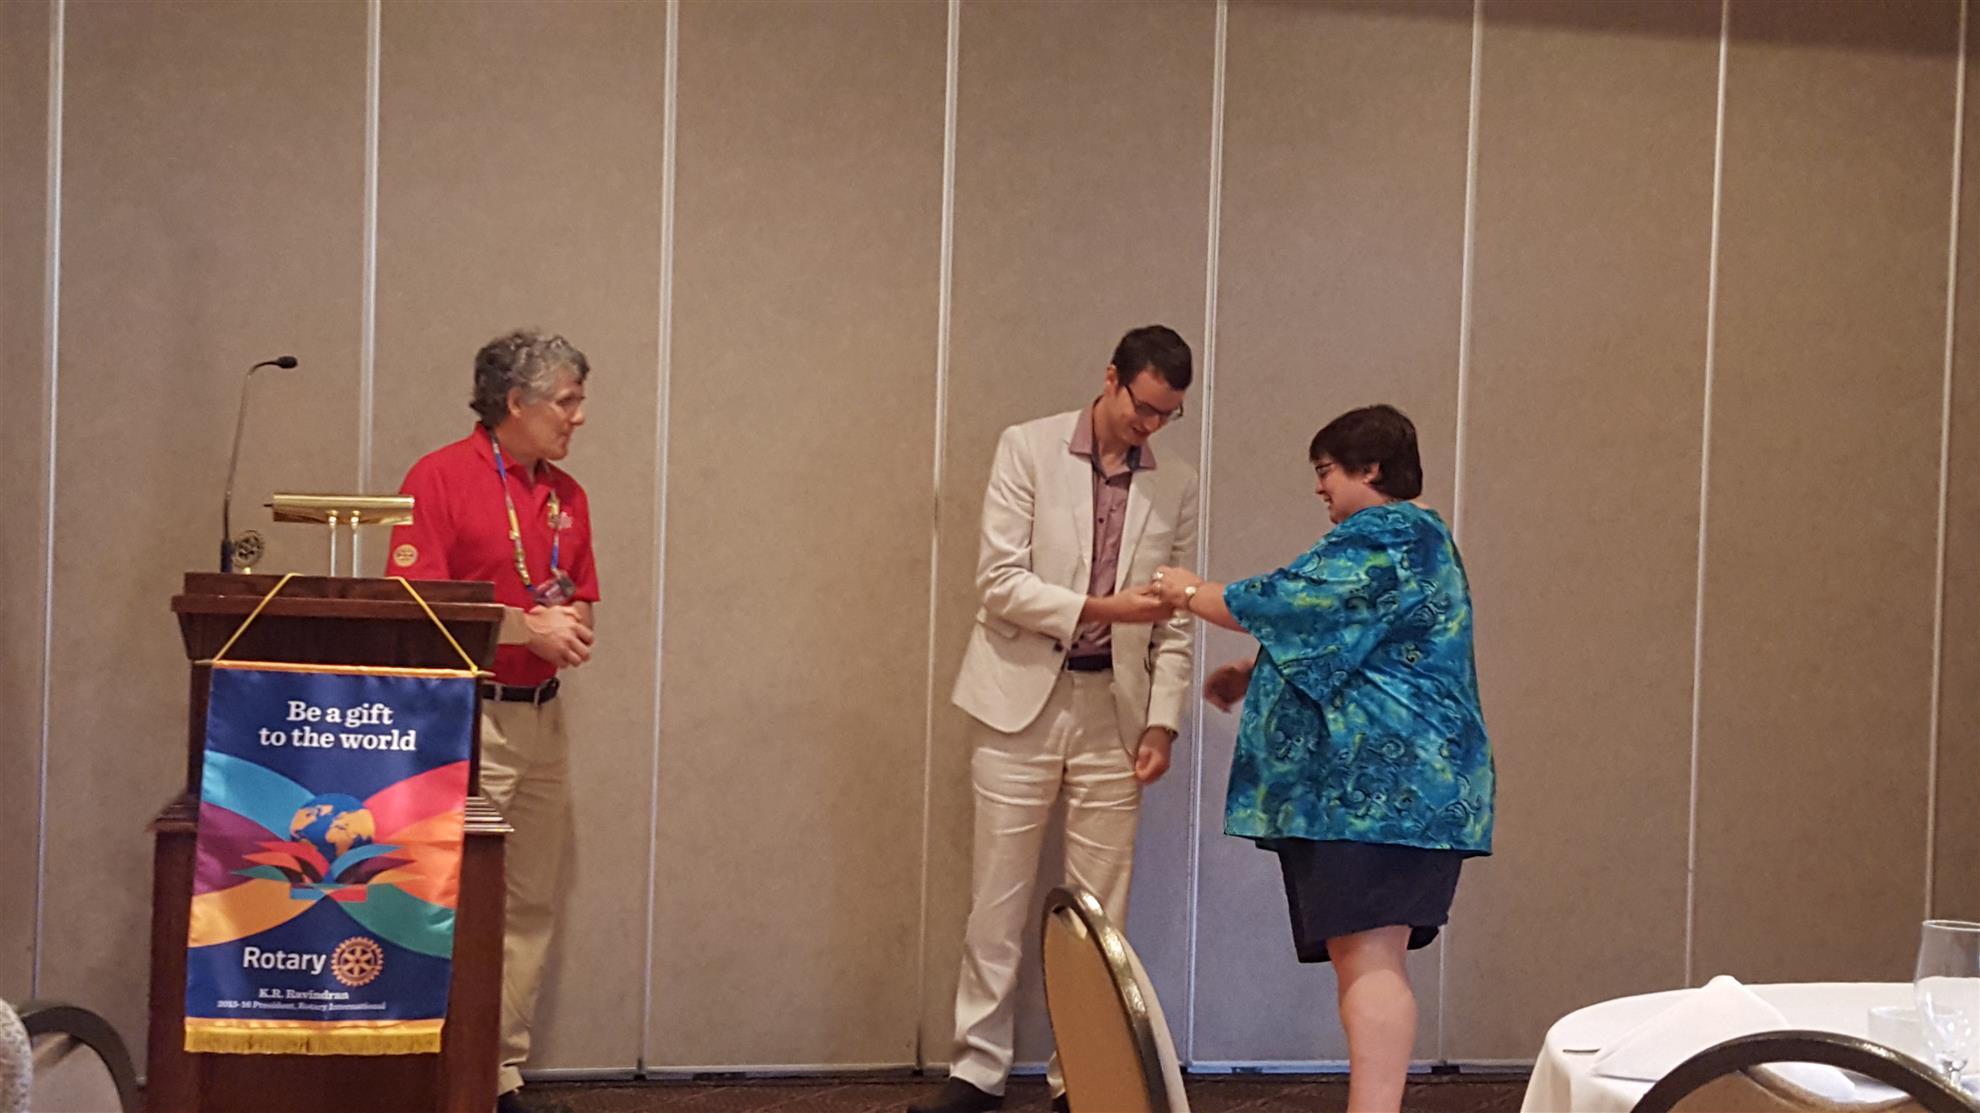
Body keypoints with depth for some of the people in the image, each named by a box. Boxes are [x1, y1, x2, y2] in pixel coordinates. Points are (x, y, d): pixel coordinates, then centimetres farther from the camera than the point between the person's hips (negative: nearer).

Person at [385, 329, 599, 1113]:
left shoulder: (567, 495, 14)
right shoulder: (439, 478, -7)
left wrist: (570, 628, -3)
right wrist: (528, 627, -12)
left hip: (543, 718, 7)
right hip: (465, 718, -7)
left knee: (530, 906, 8)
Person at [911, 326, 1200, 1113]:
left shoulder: (1177, 488, 6)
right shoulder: (1026, 449, -2)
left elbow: (1174, 623, 8)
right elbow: (1000, 581, -8)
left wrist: (1163, 721, -1)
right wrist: (1101, 608, -19)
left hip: (1114, 710, 2)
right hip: (1022, 699, -2)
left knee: (1101, 906, 4)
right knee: (998, 897, 2)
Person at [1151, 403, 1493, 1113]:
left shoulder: (1381, 540, -10)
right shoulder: (1407, 537, 23)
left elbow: (1284, 604, -11)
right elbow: (1340, 644, 30)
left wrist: (1192, 593, 5)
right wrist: (1254, 677, 21)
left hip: (1379, 783, -11)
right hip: (1382, 782, 11)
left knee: (1368, 960, -15)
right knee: (1362, 958, 9)